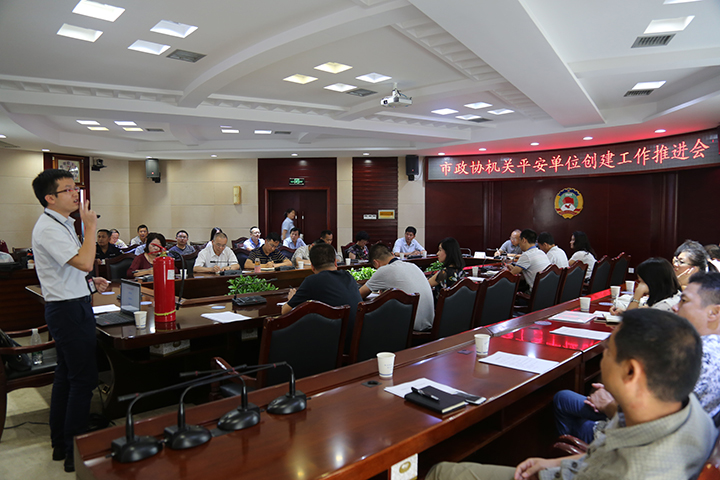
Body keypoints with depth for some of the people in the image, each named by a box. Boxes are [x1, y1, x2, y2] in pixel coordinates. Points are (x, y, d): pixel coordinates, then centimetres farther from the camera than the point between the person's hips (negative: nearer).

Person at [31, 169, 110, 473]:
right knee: (83, 379, -5)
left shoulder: (61, 224, 14)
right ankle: (75, 453, 6)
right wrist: (91, 227, -19)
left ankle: (60, 444, 29)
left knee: (65, 375, 17)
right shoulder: (49, 228, -18)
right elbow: (85, 262, -29)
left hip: (67, 307, 11)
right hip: (69, 309, -11)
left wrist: (89, 280, 13)